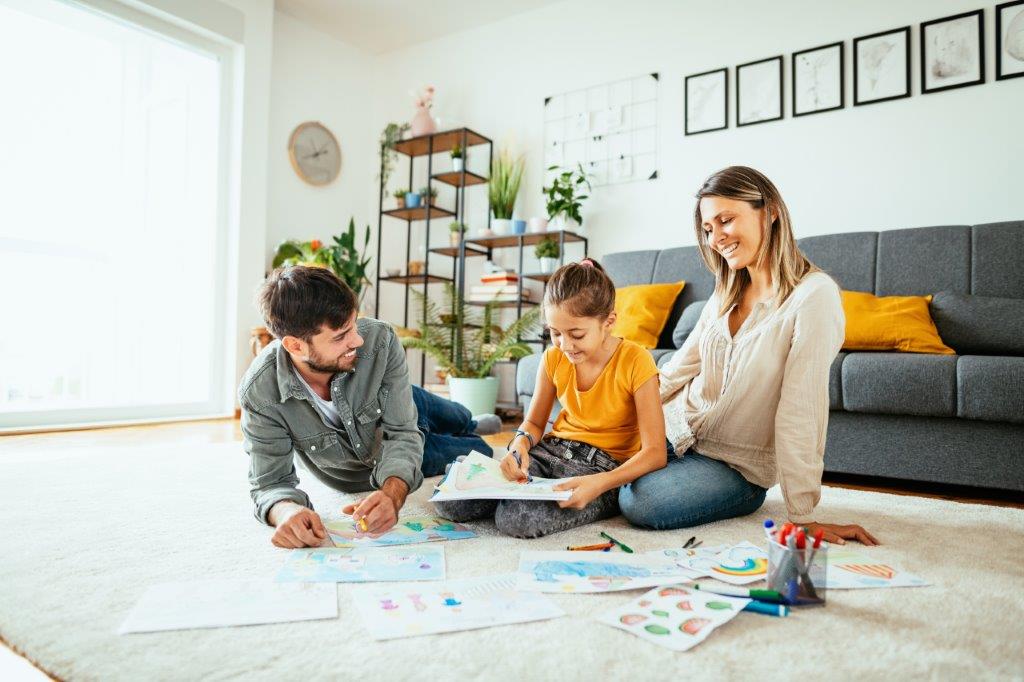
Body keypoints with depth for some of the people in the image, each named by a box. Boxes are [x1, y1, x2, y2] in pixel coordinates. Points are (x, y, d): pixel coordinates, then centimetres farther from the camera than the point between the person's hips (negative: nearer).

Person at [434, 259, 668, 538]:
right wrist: (520, 446, -13)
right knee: (451, 501, -16)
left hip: (603, 467, -3)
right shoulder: (554, 358, -1)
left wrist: (600, 484, -33)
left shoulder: (636, 362, -16)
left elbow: (655, 452, -18)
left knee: (517, 518, -32)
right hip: (551, 451, 4)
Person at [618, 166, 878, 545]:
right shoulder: (726, 295, 6)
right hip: (675, 431, 5)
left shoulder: (813, 294, -18)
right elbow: (676, 371, 7)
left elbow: (799, 410, -23)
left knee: (640, 502, -28)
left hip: (736, 466, -5)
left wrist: (803, 516, -20)